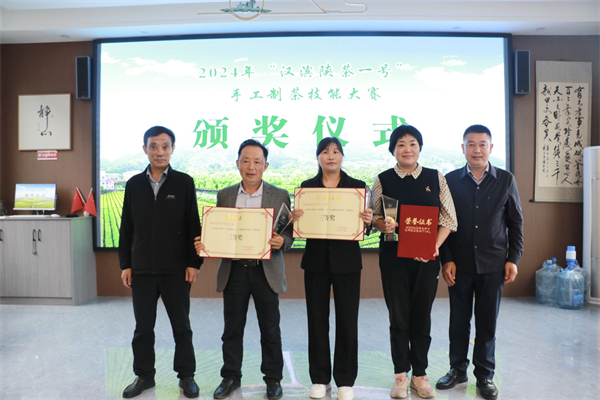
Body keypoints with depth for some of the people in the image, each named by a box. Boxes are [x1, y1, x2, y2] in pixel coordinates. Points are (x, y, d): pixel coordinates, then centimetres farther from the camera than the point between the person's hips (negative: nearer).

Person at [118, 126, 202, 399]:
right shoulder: (134, 184, 6)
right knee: (143, 327, 12)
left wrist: (194, 262, -7)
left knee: (181, 326, 9)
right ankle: (144, 375, 29)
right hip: (142, 269, 2)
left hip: (176, 269, -2)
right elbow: (126, 228, 8)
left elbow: (193, 226, -2)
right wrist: (125, 264, 5)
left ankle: (186, 375, 24)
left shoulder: (184, 182, -1)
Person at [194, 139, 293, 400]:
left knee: (270, 330, 9)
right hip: (234, 271, 2)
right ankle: (230, 377, 30)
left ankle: (273, 379, 27)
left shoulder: (280, 196, 1)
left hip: (266, 271, -1)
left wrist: (281, 242, -22)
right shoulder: (224, 196, 7)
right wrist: (204, 244, -11)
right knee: (232, 329, 12)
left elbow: (289, 234, -1)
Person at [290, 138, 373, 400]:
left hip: (347, 261, -1)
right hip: (316, 260, 1)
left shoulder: (357, 186, 1)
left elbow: (364, 225, 0)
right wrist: (295, 219, -17)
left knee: (347, 321, 4)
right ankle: (320, 378, 23)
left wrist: (368, 220, -21)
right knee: (317, 320, 8)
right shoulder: (307, 187, 4)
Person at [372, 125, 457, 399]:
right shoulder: (383, 180, 2)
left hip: (426, 258, 1)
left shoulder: (436, 178, 3)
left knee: (422, 316, 9)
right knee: (398, 316, 6)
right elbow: (374, 216, 6)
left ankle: (420, 374, 26)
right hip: (393, 256, 0)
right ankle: (401, 374, 22)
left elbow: (449, 218, 3)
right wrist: (383, 225, -17)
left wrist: (435, 246, -11)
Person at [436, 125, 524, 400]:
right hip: (459, 264, 0)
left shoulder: (506, 180, 3)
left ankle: (485, 375, 24)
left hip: (493, 264, 0)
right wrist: (446, 260, -5)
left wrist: (513, 259, 0)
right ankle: (457, 369, 26)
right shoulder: (451, 180, 0)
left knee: (487, 322, 9)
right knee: (458, 320, 10)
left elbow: (516, 223, 6)